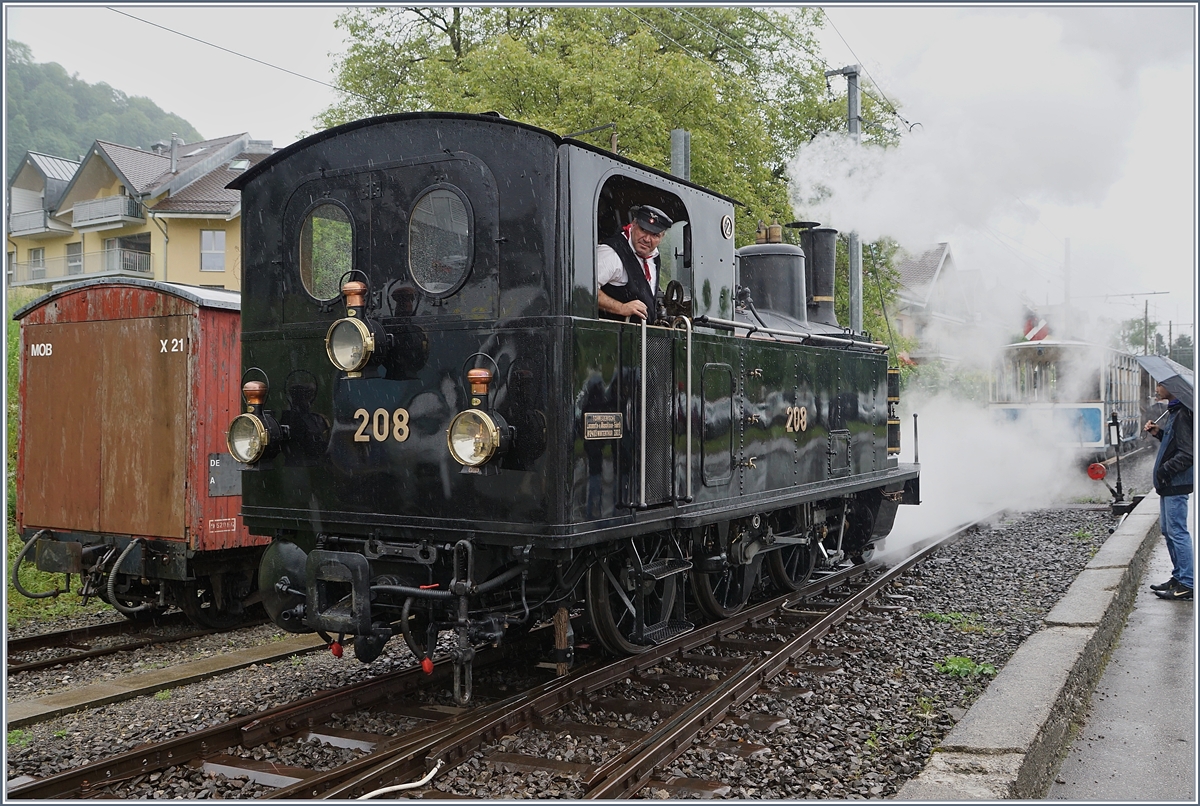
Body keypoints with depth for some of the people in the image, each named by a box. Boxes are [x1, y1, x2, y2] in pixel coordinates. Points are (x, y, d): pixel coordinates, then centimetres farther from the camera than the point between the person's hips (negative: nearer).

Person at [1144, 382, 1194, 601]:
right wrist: (1158, 433, 10)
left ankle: (1187, 585, -3)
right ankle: (1179, 577, 25)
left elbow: (1186, 454, -23)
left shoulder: (1182, 415, -18)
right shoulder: (1174, 412, 13)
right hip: (1169, 484, 11)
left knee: (1177, 532, -7)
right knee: (1168, 530, 16)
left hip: (1176, 484, -11)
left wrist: (1164, 470, -21)